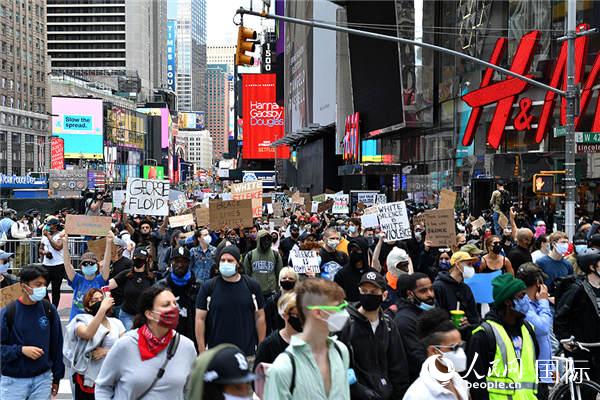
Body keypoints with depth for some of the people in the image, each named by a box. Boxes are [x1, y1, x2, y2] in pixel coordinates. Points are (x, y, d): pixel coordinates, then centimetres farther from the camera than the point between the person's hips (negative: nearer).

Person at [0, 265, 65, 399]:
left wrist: (57, 377, 8)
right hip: (13, 380, -2)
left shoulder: (49, 309, -1)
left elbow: (56, 345, 5)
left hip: (43, 378, 2)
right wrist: (21, 350, -21)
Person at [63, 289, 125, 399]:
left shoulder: (116, 323, 7)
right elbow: (88, 334, -28)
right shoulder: (82, 320, -4)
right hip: (88, 380, -3)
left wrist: (107, 351, -16)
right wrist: (102, 309, -30)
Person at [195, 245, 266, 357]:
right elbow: (200, 319, 0)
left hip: (248, 354, 1)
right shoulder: (208, 287, -1)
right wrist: (202, 351, -4)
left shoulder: (252, 286, 2)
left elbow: (260, 317, 6)